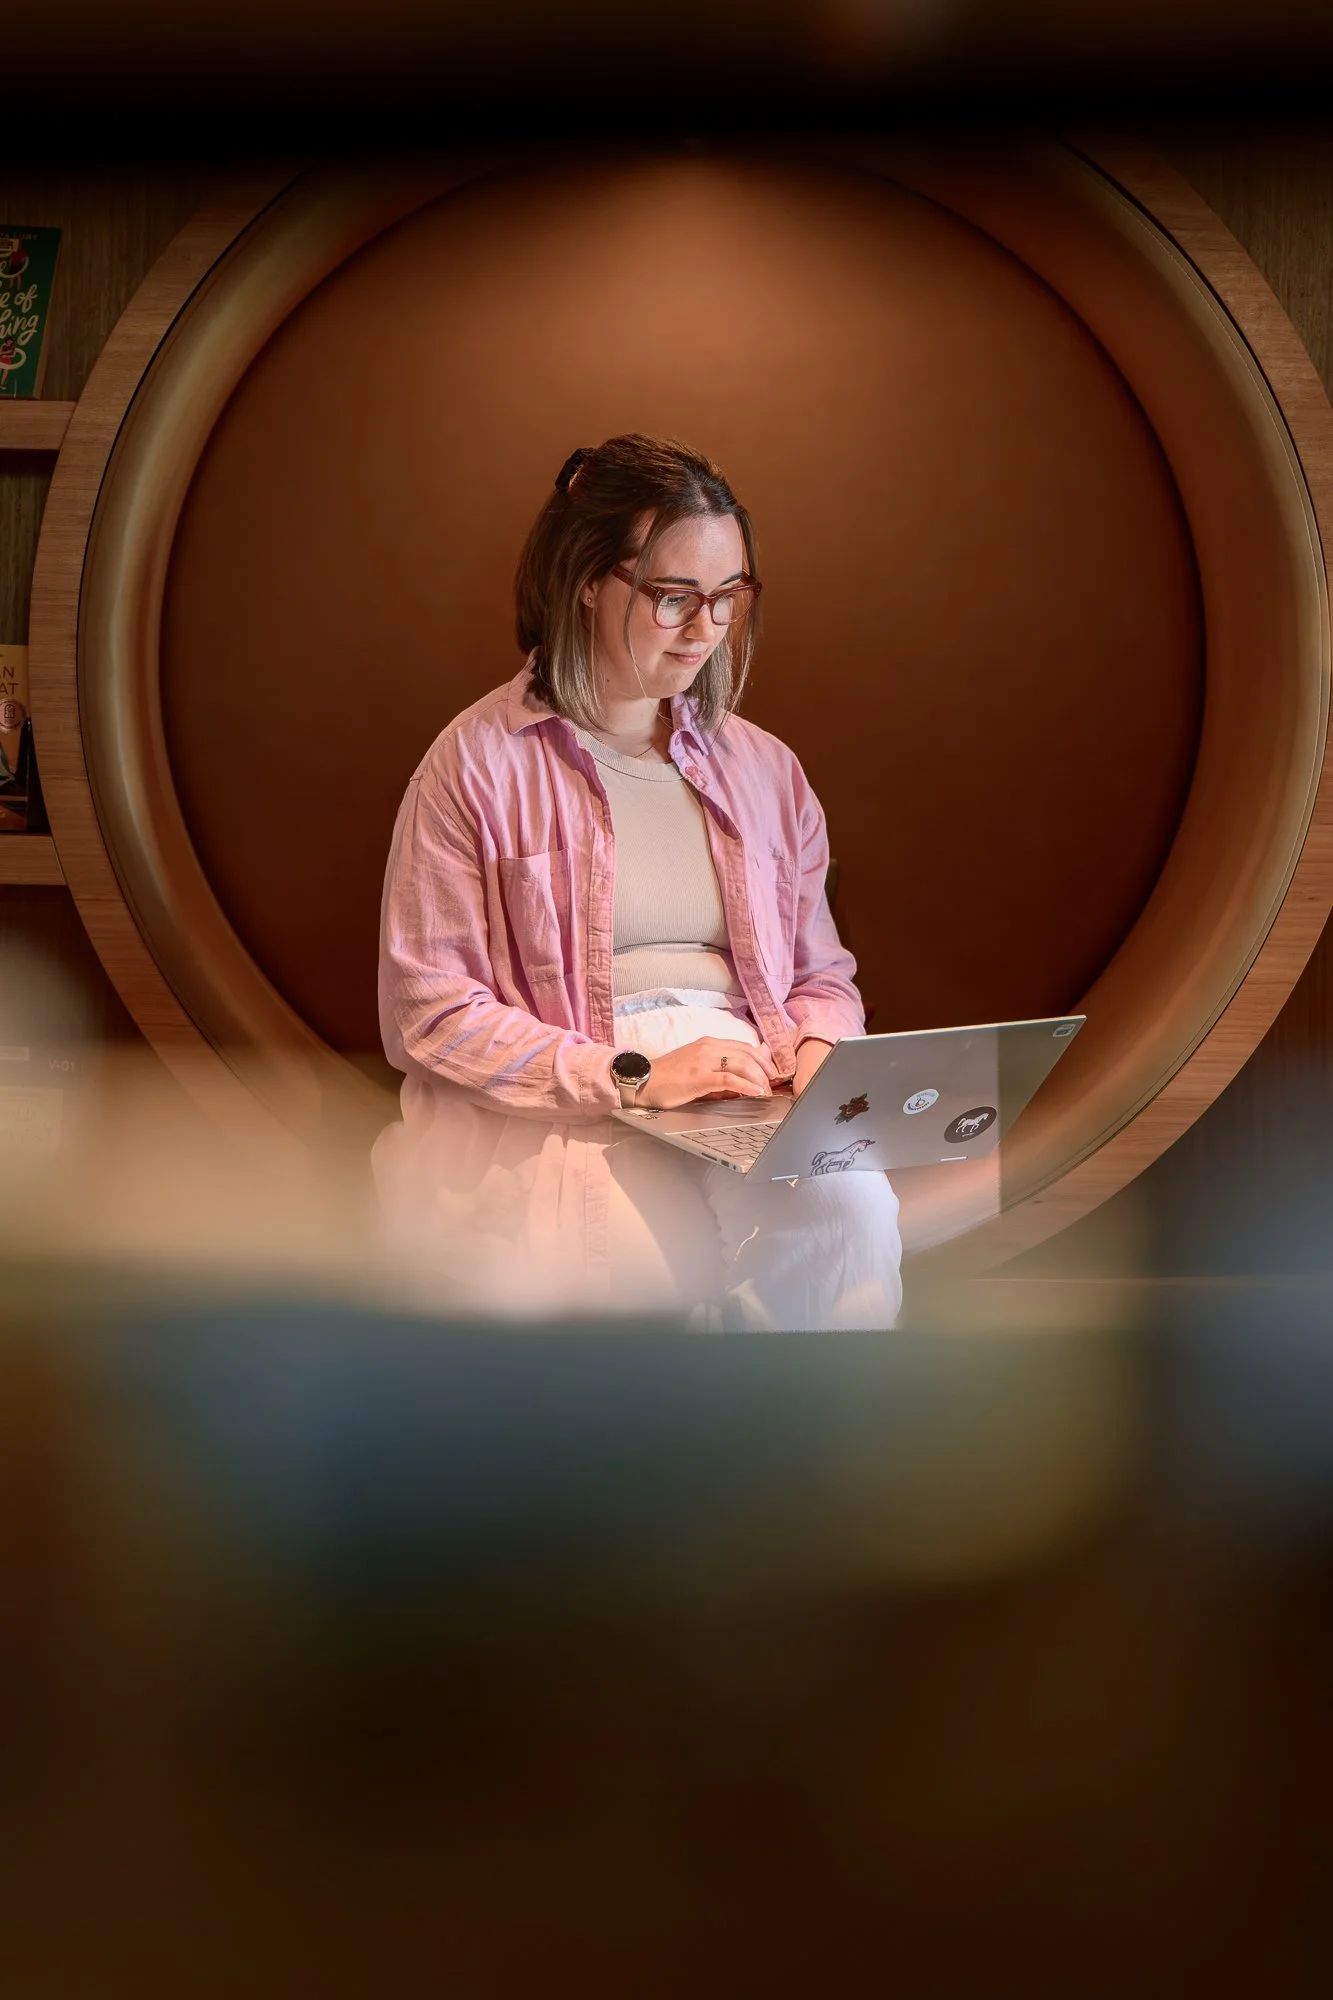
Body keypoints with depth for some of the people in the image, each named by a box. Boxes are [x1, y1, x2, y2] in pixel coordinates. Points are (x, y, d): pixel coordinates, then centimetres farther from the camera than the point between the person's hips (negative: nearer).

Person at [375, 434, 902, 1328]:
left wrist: (820, 1046, -1)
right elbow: (427, 1011, -5)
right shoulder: (479, 762, 0)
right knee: (671, 1251, -36)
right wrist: (628, 1076, -14)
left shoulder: (764, 768, 18)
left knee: (854, 1211, -28)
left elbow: (823, 975, 24)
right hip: (543, 1119, -4)